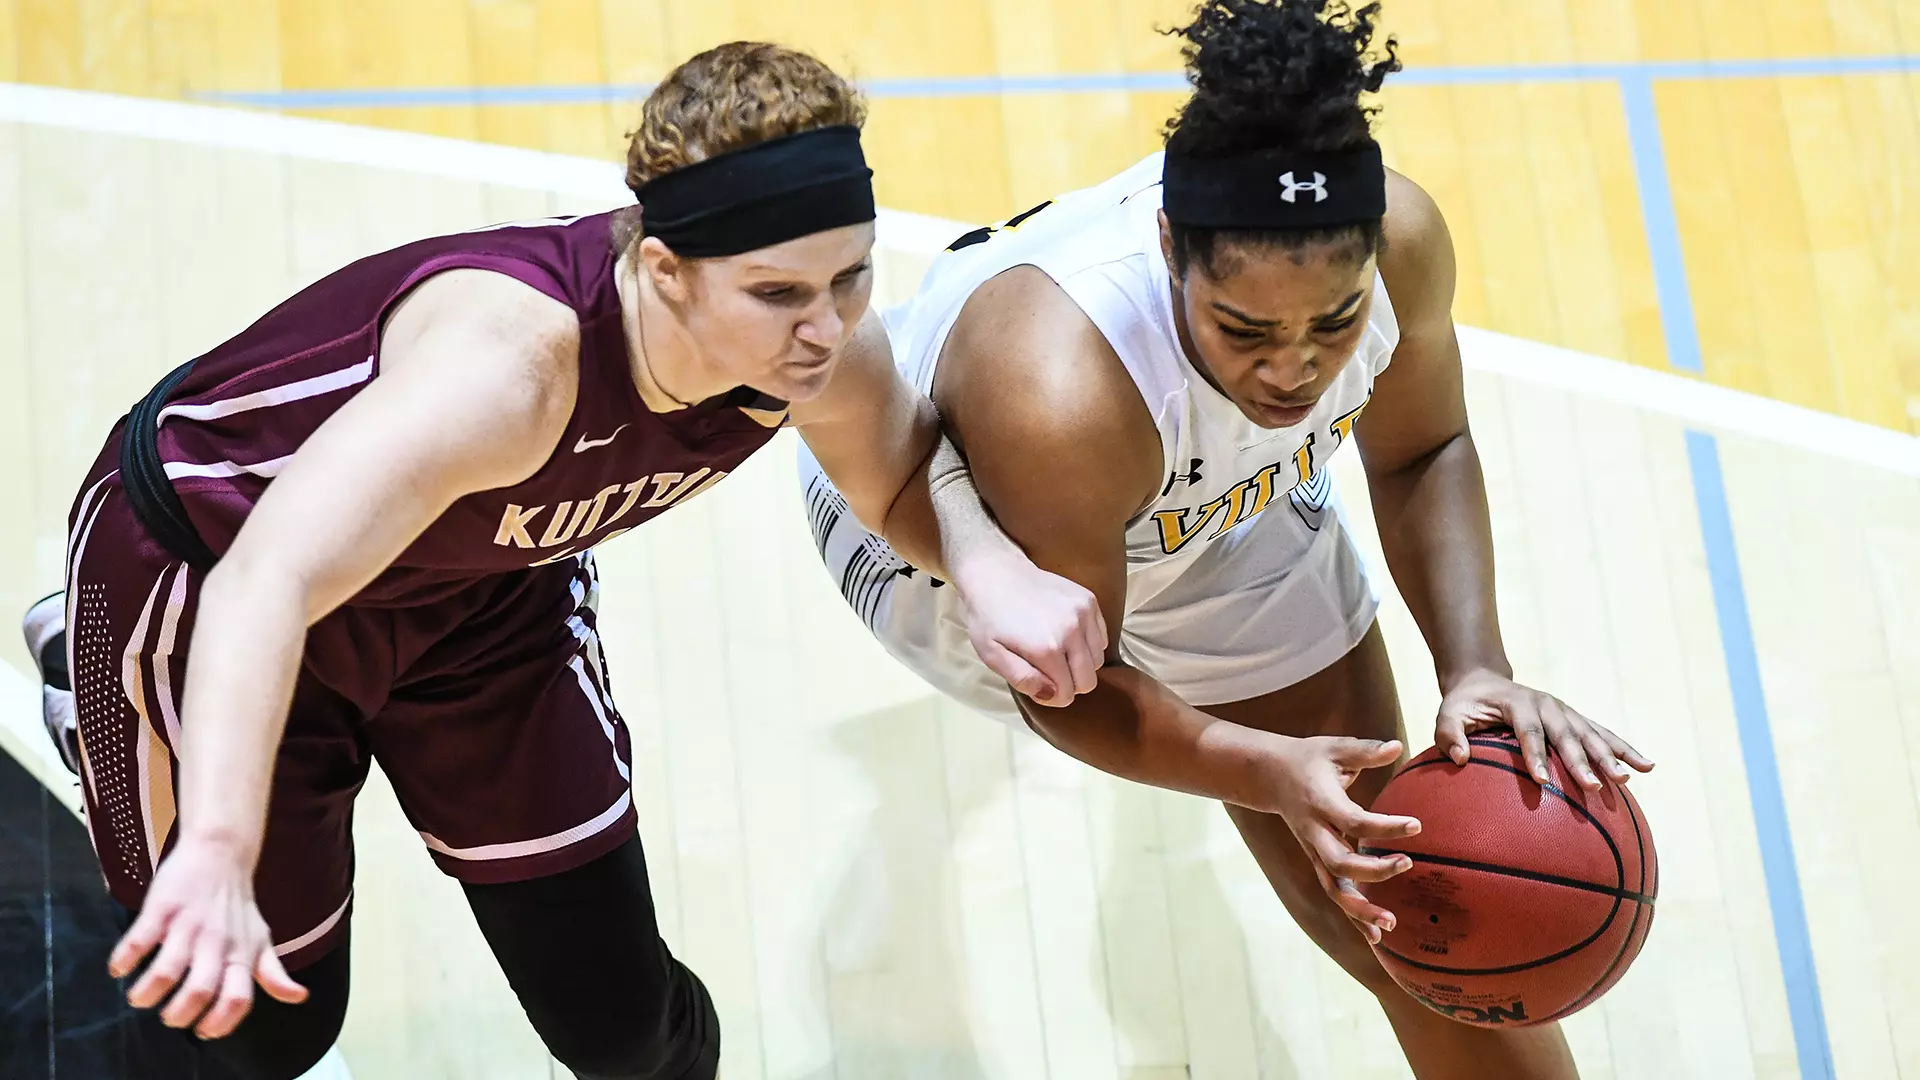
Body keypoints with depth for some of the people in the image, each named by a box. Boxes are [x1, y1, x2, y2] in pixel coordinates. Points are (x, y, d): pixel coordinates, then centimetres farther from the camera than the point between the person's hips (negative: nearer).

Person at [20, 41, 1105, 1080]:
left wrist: (991, 567, -24)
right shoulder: (513, 357, -45)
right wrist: (219, 856, -65)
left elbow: (906, 474, -2)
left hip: (482, 580, 5)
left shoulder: (808, 350, -24)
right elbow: (265, 583, -52)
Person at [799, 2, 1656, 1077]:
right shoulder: (1059, 399, -48)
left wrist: (1478, 671, -27)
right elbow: (1067, 693, -31)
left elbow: (1423, 455, -11)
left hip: (1220, 504, 3)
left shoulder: (1399, 237, -34)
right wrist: (1268, 773, -48)